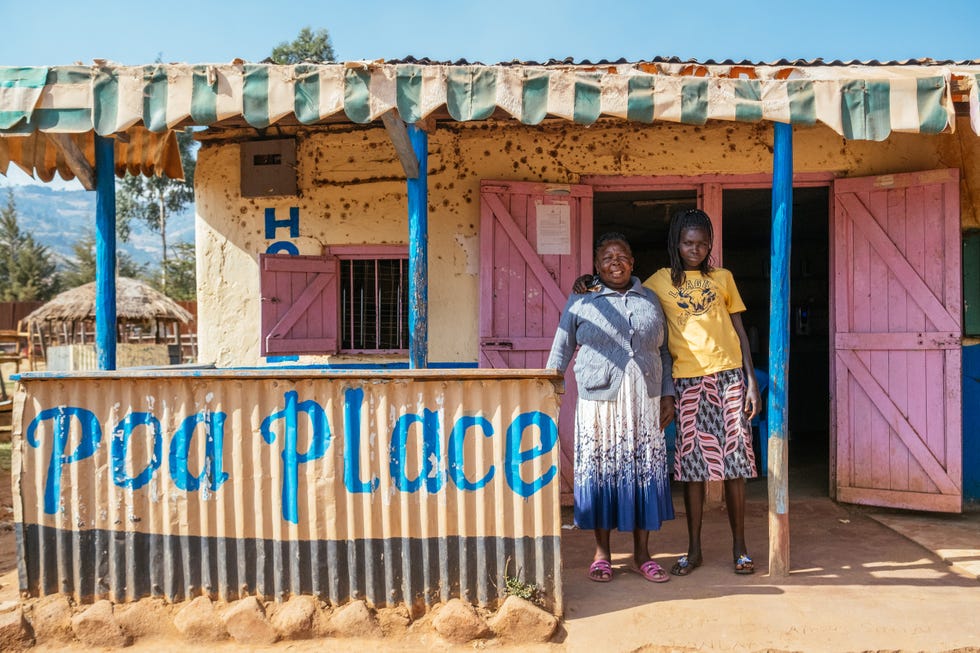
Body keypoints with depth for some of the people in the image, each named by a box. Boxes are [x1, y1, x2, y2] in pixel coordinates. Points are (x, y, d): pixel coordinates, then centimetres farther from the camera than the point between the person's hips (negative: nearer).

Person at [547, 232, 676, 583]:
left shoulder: (650, 299, 13)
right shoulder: (581, 301, 6)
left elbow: (664, 351, 15)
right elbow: (561, 350, 8)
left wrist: (667, 394, 8)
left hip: (645, 402, 2)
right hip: (598, 400, -2)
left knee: (645, 471, 4)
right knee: (600, 472, 1)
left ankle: (641, 554, 17)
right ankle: (602, 554, 15)